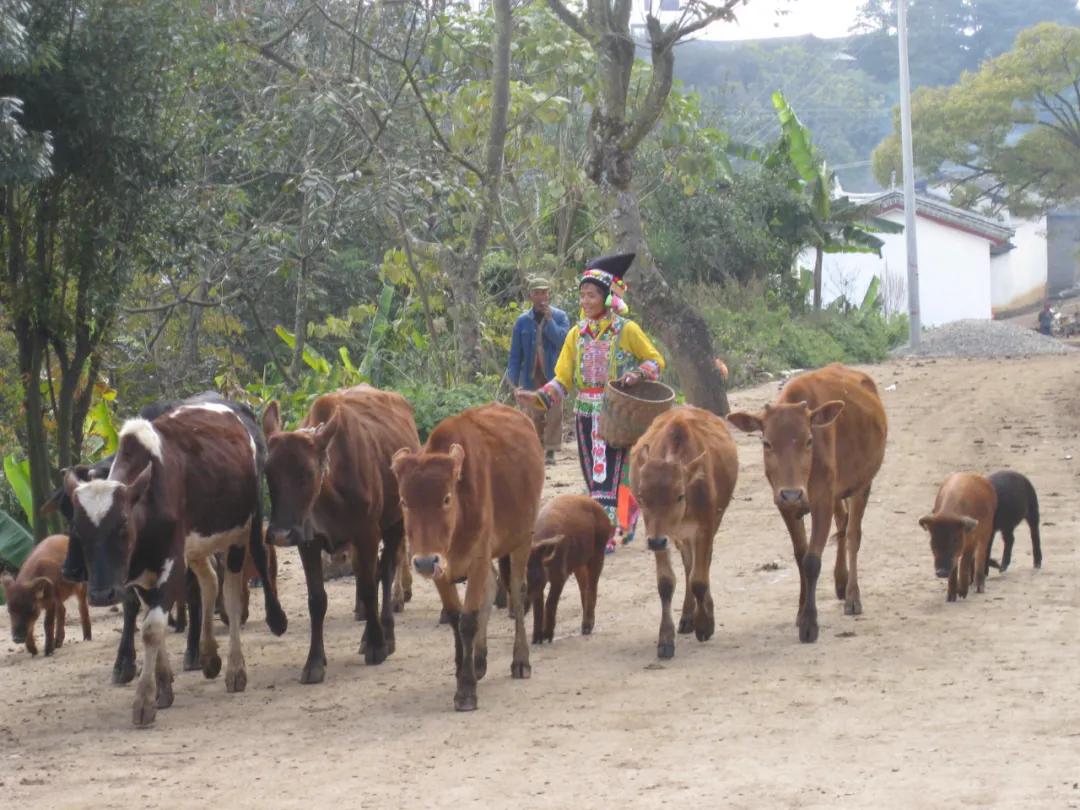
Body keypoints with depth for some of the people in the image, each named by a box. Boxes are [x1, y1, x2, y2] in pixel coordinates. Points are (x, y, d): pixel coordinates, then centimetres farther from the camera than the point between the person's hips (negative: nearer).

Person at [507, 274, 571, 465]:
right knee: (534, 416, 4)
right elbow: (515, 354, 4)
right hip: (531, 376, 1)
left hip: (553, 375, -1)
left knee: (554, 414, -4)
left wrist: (549, 320, -15)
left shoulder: (560, 317, 0)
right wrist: (514, 381, -1)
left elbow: (562, 341, -15)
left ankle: (550, 451, 1)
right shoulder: (523, 321, 3)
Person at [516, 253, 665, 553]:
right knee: (594, 474, 8)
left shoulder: (626, 330, -5)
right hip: (586, 413, 5)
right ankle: (624, 521, 23)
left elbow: (656, 360, 3)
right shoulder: (577, 334, 8)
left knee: (609, 474, -10)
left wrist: (639, 374, -18)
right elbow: (563, 379, 7)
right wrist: (538, 397, -8)